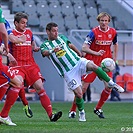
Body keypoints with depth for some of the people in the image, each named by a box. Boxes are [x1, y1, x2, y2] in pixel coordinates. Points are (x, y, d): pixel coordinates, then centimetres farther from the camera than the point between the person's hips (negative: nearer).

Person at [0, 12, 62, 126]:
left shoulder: (29, 32, 17)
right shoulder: (12, 34, 0)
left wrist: (35, 48, 17)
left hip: (31, 65, 6)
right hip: (18, 65, -6)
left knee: (40, 87, -5)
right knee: (17, 85, -29)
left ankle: (51, 114, -7)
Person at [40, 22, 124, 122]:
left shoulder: (62, 38, 15)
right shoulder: (45, 45, 2)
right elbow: (45, 52, -20)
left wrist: (80, 55, 39)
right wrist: (52, 51, -42)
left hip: (78, 61, 3)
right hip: (68, 72, -3)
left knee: (93, 66, -29)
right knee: (78, 94, -12)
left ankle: (111, 83, -14)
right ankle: (81, 113, 14)